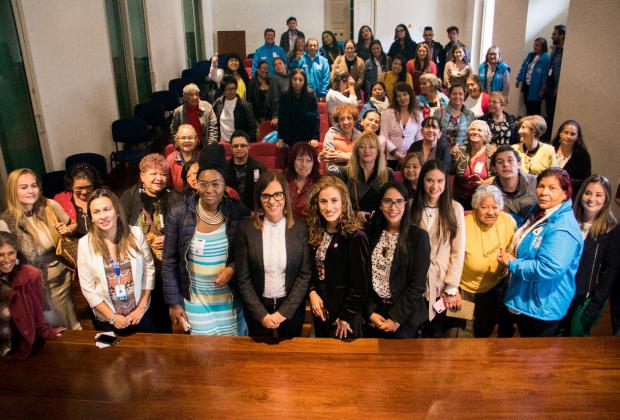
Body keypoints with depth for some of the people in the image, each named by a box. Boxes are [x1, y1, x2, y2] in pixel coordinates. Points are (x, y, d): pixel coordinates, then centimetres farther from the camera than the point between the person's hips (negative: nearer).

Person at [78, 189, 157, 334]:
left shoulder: (136, 233, -10)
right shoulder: (85, 244, -11)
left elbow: (149, 269, -3)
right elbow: (87, 287, -7)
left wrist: (142, 307, -7)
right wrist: (112, 317, -10)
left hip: (141, 313, 1)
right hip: (106, 319, -1)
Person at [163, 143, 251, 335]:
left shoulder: (239, 213, -9)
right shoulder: (179, 213, -9)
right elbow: (170, 261, -2)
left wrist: (233, 268, -16)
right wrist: (173, 302, -2)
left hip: (230, 300, 1)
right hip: (194, 301, 0)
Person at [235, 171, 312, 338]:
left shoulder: (300, 228, -9)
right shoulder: (246, 228, -10)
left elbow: (305, 274, -8)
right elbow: (242, 278, -7)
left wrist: (284, 312, -13)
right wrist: (262, 314, -13)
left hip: (291, 306, 0)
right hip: (257, 307, 0)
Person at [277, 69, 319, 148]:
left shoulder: (311, 96, -6)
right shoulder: (284, 96, -3)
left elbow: (315, 117, -9)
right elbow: (281, 118, -2)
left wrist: (315, 137, -18)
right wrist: (281, 138, -7)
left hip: (307, 137, 0)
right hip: (290, 137, 0)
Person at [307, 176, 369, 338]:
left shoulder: (356, 237, -19)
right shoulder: (315, 233, 1)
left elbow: (360, 284, -17)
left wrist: (346, 316, -13)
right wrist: (312, 292, -7)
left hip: (344, 316, -6)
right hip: (320, 311, 6)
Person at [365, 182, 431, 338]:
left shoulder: (418, 236, -10)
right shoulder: (371, 233, 1)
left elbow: (418, 285, -12)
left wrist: (396, 318, -14)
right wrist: (371, 312, -9)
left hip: (405, 317, -3)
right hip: (373, 314, 3)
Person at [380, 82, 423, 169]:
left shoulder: (418, 115, 8)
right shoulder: (388, 113, 0)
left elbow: (419, 138, 10)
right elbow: (384, 137, -3)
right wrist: (395, 153, -12)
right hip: (391, 159, -1)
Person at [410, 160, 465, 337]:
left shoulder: (455, 208, -6)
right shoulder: (411, 207, -3)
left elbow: (458, 251, -6)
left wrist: (451, 288, -8)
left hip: (441, 283, -1)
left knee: (434, 332, 14)